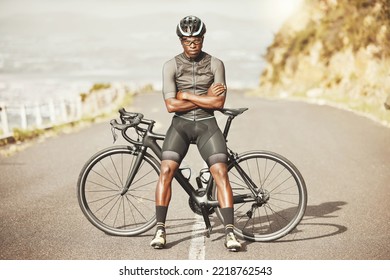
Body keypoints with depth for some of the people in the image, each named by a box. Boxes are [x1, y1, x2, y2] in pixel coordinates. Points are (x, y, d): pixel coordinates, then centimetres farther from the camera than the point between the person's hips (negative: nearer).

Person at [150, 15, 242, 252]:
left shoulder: (215, 64, 2)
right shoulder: (171, 66, 0)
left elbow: (219, 103, -8)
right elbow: (172, 105, -11)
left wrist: (186, 95, -8)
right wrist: (205, 98, -9)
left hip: (206, 124, 0)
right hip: (181, 124, 0)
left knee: (221, 173, -14)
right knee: (166, 171, -17)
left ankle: (230, 232, -11)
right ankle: (160, 229, -8)